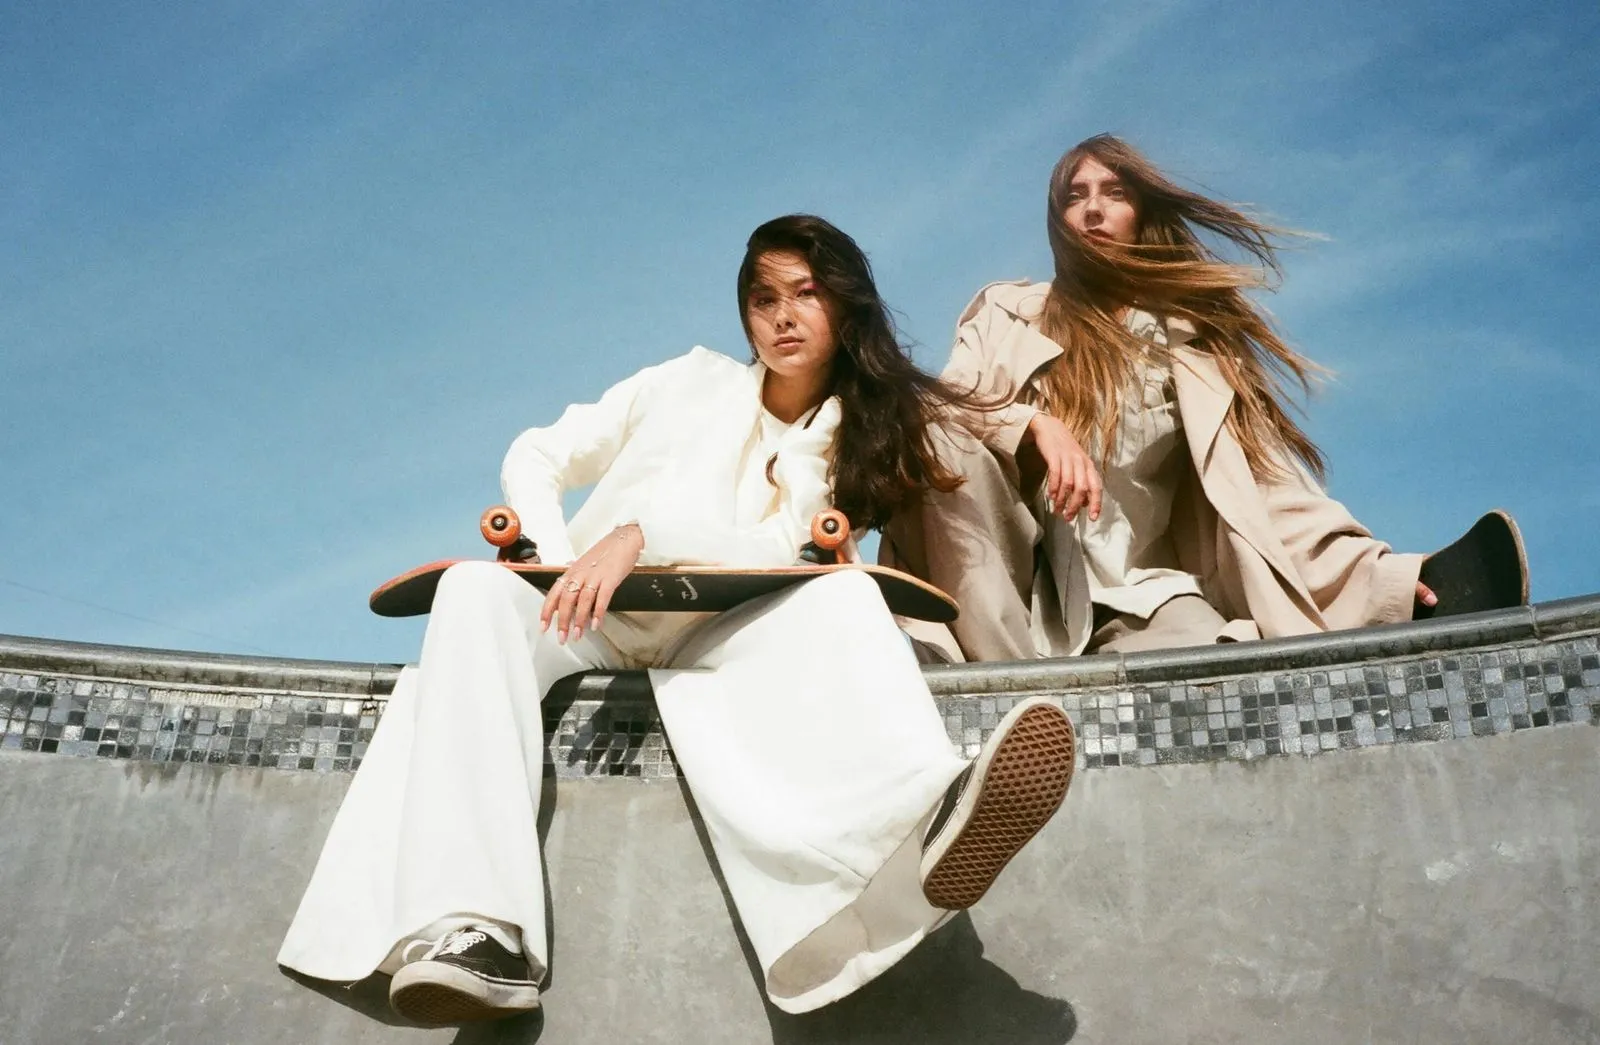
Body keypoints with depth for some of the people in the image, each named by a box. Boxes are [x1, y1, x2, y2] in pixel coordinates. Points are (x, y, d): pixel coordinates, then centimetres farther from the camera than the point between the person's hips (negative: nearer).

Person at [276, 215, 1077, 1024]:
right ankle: (481, 934, -46)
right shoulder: (690, 381, 12)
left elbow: (781, 550, -10)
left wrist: (642, 535, -26)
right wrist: (564, 573, -7)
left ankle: (921, 832, -64)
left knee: (839, 595, -31)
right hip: (590, 618, 1)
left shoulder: (852, 442, 10)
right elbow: (534, 459, 12)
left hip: (709, 635, -1)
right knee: (478, 588, -31)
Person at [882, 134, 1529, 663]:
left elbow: (1268, 485, 5)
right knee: (945, 441, -31)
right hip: (1015, 585, 1)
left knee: (1204, 649, -38)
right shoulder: (1006, 313, 14)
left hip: (1134, 596, -1)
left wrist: (1388, 576, -11)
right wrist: (1033, 424, -21)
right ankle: (1008, 671, -32)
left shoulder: (1192, 340, 15)